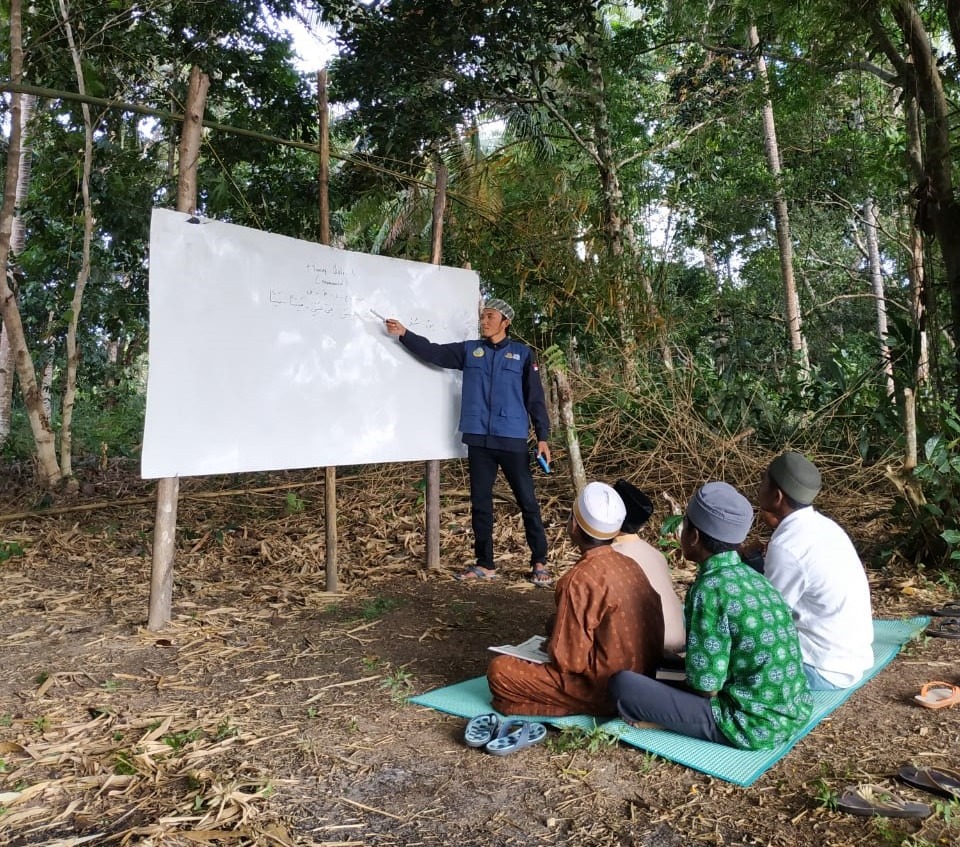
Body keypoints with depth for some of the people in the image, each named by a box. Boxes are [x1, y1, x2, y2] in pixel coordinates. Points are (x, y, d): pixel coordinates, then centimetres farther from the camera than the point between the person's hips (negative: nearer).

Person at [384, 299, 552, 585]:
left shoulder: (522, 354, 3)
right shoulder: (468, 350, 10)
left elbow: (535, 397, 2)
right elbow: (433, 352, 8)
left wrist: (542, 437, -3)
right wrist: (404, 334, -3)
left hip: (512, 440, -3)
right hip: (479, 440, 3)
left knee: (527, 501, 1)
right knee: (480, 502, 8)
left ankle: (539, 563, 13)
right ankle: (485, 564, 20)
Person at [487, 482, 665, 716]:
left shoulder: (581, 579, -22)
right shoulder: (628, 565, 2)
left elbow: (569, 659, -20)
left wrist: (551, 646, 2)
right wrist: (557, 638, 15)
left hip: (607, 690, -8)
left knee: (499, 670, -7)